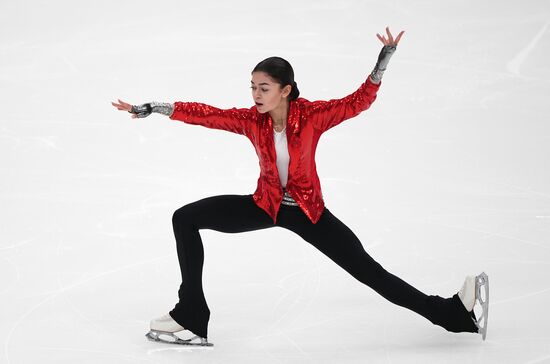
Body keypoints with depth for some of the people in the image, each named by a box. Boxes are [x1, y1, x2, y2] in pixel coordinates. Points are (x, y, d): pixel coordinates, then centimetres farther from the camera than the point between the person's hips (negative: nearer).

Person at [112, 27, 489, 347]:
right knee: (185, 218, -9)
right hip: (266, 205, 3)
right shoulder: (251, 120, -15)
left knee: (368, 271, -6)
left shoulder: (312, 115, -22)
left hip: (307, 210, -3)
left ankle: (455, 313, 6)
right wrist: (150, 108, -17)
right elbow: (205, 114, -15)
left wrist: (386, 56, -41)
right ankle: (191, 317, -5)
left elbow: (361, 100, -28)